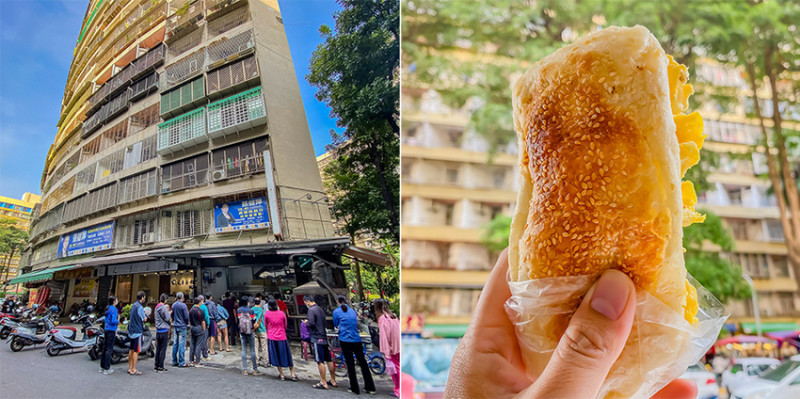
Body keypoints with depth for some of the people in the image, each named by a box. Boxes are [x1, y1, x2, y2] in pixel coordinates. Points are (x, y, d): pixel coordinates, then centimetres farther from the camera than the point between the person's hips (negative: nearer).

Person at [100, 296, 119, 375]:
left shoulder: (107, 309, 11)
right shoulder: (114, 309, -14)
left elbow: (105, 320, 18)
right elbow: (113, 321, -22)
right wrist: (118, 321, -4)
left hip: (106, 330, 9)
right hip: (111, 331, -9)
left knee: (105, 348, 15)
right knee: (109, 349, -4)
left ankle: (102, 367, 22)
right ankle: (106, 369, -1)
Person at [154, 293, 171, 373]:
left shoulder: (157, 307, 13)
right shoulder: (164, 307, -13)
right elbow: (167, 318, -13)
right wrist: (168, 311, 3)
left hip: (158, 330, 8)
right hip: (164, 330, -8)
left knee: (158, 349, 11)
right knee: (163, 349, -4)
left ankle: (156, 366, 15)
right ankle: (160, 367, -2)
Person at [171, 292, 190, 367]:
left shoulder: (173, 305, 7)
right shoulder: (183, 305, -14)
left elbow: (172, 316, 16)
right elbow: (186, 317, -12)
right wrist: (187, 323, 5)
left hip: (176, 326, 7)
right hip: (182, 326, -7)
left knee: (175, 344, 11)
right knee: (181, 344, -5)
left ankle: (174, 361, 17)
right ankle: (181, 363, -3)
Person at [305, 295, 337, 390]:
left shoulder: (311, 310, -12)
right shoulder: (320, 309, 15)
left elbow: (311, 323, -22)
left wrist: (306, 323, -1)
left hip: (316, 338, -9)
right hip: (324, 337, 9)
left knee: (320, 361, -4)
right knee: (329, 360, 11)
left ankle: (323, 383, 0)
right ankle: (333, 381, 18)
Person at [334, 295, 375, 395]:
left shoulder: (336, 312, -1)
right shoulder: (352, 310, 13)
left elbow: (336, 325, 9)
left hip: (345, 341, -4)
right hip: (357, 340, 4)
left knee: (350, 364, 3)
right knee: (363, 363, 9)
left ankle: (355, 389, 6)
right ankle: (370, 387, 12)